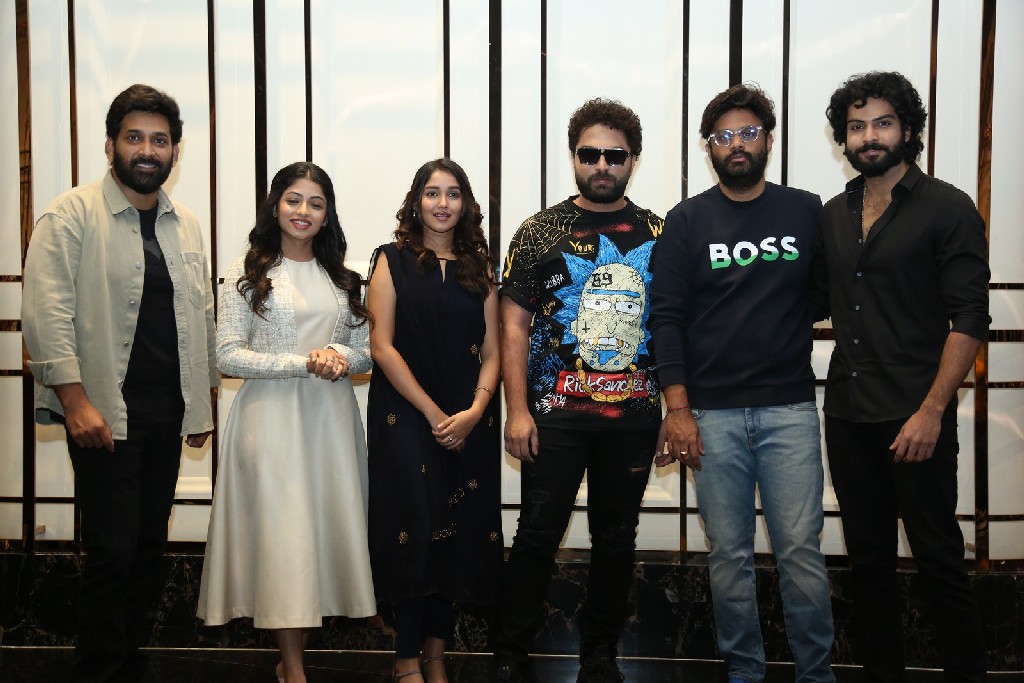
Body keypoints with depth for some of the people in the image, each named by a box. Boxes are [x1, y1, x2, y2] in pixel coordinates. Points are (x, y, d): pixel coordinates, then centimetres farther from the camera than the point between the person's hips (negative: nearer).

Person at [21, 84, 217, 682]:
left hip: (168, 413, 6)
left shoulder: (186, 224, 13)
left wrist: (206, 398, 15)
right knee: (112, 551, -3)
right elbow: (47, 313, -11)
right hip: (105, 413, -5)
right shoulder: (72, 215, -5)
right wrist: (75, 400, -17)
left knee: (149, 548, 12)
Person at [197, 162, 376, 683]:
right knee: (280, 532, -3)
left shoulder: (342, 276, 13)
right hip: (270, 417, -4)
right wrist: (304, 363, -15)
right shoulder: (247, 273, 0)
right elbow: (228, 356, -7)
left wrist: (341, 358, -11)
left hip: (330, 417, 4)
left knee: (328, 526, 4)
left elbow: (366, 350, 12)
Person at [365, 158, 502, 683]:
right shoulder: (393, 261, 2)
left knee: (458, 537, 4)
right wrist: (433, 413, -11)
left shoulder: (478, 268, 12)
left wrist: (474, 411, -10)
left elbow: (491, 351, 7)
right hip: (406, 418, -3)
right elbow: (382, 346, -5)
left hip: (468, 424, 3)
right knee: (415, 530, -6)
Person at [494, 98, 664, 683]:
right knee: (539, 534, 3)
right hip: (555, 413, -2)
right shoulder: (543, 231, 0)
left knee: (617, 537, 11)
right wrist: (517, 410, -9)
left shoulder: (658, 234, 6)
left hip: (634, 415, 3)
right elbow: (514, 325, -2)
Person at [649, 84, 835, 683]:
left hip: (790, 409, 0)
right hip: (712, 413, 0)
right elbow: (667, 316, 1)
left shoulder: (808, 212, 7)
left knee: (801, 550, 1)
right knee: (730, 554, 7)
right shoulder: (687, 221, 4)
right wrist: (678, 408, -5)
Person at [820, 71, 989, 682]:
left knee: (938, 559, 1)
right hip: (848, 414, 5)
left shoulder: (947, 208, -5)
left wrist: (932, 411, -16)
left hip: (915, 418, -5)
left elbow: (970, 317, -10)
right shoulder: (833, 215, 12)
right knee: (869, 557, 13)